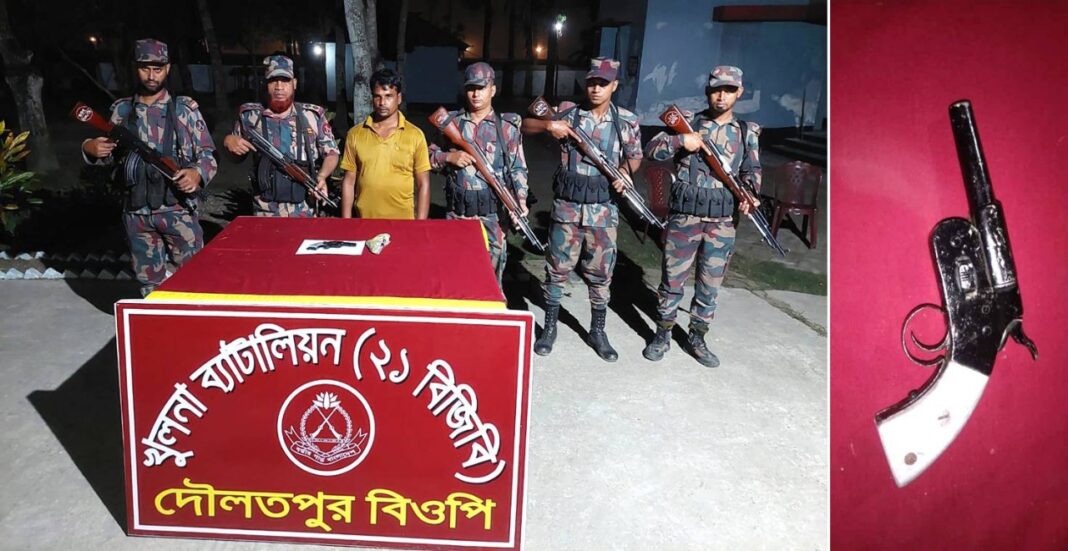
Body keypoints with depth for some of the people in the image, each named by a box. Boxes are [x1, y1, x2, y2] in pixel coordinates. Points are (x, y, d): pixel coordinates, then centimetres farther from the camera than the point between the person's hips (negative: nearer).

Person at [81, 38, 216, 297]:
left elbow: (208, 154, -1)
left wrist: (197, 173, -21)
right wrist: (90, 148, -5)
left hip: (178, 209, -3)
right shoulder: (121, 109, 8)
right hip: (136, 212, 3)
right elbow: (111, 154, 17)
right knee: (149, 281, 13)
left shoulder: (185, 108, 0)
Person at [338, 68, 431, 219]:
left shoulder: (415, 135, -3)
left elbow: (423, 185, -2)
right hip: (365, 220, 2)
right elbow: (349, 182, 6)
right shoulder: (355, 134, 2)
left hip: (403, 220, -1)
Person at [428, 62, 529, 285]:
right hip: (456, 213, 3)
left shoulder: (507, 127, 1)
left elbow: (518, 169, 2)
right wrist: (448, 157, -8)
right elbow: (429, 156, 13)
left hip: (492, 214, -2)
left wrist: (520, 201, -14)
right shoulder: (451, 121, 7)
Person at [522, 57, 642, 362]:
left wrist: (625, 171, -8)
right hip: (566, 206, 0)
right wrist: (548, 125, -17)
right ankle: (550, 327, 23)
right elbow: (525, 124, 3)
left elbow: (635, 156, 14)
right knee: (557, 269, 7)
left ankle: (597, 331, 26)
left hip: (603, 210, 1)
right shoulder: (568, 111, -1)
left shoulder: (627, 121, 2)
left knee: (601, 273, 9)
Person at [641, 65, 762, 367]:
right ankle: (663, 335, 24)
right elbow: (651, 150, -2)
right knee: (672, 280, 7)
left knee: (709, 286, 11)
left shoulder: (747, 133, 9)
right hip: (684, 217, -2)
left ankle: (697, 337, 28)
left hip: (722, 222, 2)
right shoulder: (688, 123, 2)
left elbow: (752, 170, 16)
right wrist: (680, 140, -18)